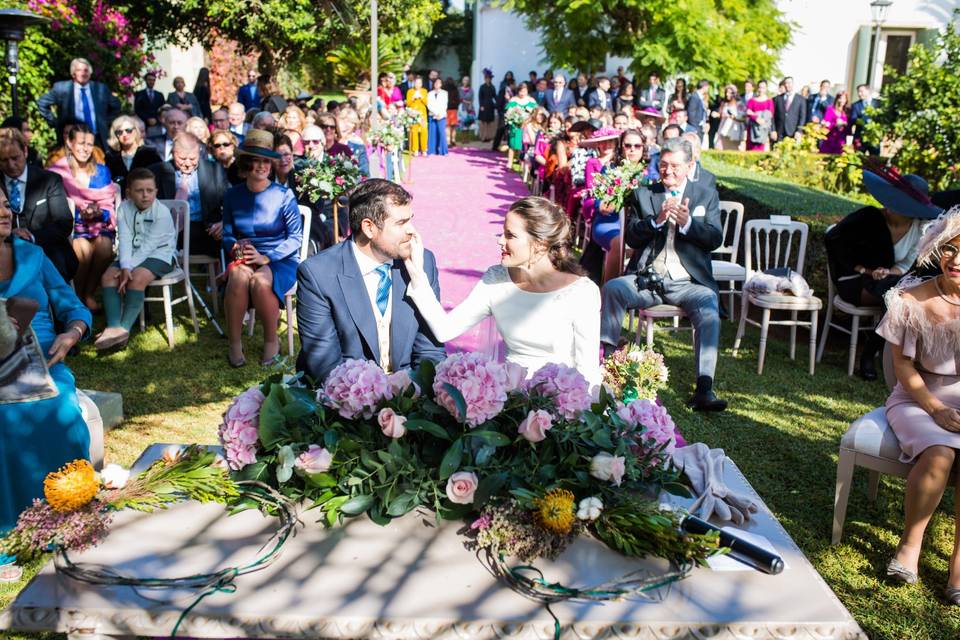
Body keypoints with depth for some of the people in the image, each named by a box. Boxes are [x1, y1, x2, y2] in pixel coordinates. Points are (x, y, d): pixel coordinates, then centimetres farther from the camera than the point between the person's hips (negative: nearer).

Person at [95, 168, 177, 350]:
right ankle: (113, 326, -24)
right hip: (132, 255, 6)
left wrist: (130, 268, -25)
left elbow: (148, 245, -20)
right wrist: (125, 267, -25)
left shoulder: (162, 212, -15)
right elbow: (124, 240, -10)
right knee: (108, 276, -16)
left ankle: (124, 328, -28)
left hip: (158, 255, -5)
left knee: (137, 278, -30)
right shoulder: (124, 208, -1)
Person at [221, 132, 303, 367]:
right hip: (245, 258, 2)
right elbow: (227, 234, 11)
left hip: (281, 260, -2)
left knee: (261, 281, -35)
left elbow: (296, 237, -6)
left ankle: (271, 341, -11)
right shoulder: (233, 195, 8)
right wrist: (236, 248, -13)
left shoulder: (284, 195, -2)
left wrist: (266, 257, -18)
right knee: (238, 276, -33)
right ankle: (234, 343, -19)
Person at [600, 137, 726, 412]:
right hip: (647, 278, 1)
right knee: (612, 289, -25)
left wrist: (687, 223, -19)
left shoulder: (707, 196, 11)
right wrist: (657, 220, -16)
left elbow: (715, 239, 0)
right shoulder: (643, 194, 12)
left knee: (710, 309, -30)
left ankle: (704, 388, -31)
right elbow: (630, 237, 2)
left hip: (688, 282, -1)